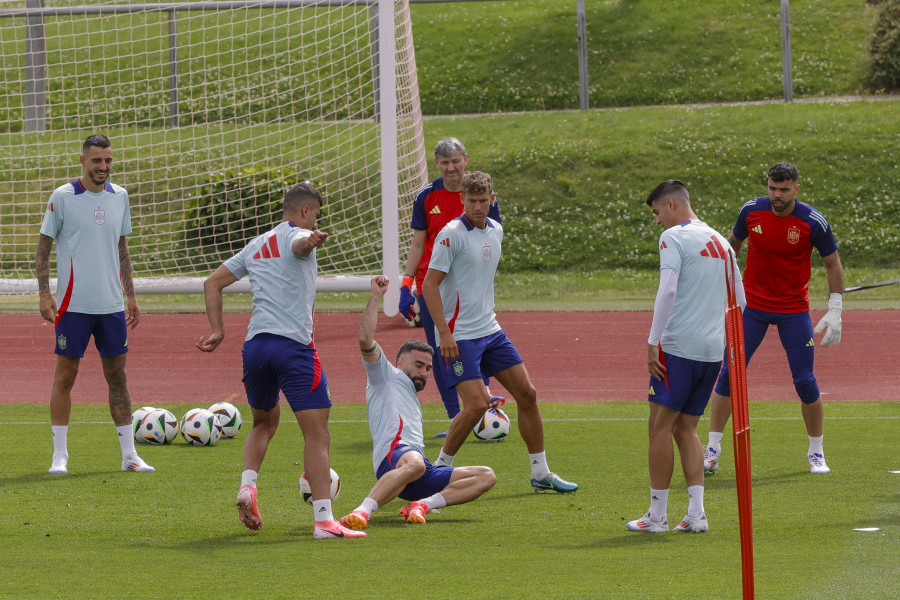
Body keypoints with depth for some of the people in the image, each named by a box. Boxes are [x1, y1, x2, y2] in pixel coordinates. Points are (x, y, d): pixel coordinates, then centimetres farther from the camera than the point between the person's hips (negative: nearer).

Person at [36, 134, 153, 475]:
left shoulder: (119, 197, 8)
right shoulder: (62, 198, -5)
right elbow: (43, 248, -1)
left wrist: (130, 296, 15)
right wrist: (44, 295, -8)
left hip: (111, 304, 4)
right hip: (73, 304, -4)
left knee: (117, 376, 7)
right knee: (65, 376, -1)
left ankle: (129, 455, 11)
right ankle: (59, 455, 6)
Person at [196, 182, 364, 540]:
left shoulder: (256, 246, 22)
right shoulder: (296, 234, 2)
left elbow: (212, 283, 24)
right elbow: (299, 245, -24)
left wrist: (218, 331, 22)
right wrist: (310, 241, -47)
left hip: (255, 345, 7)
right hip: (293, 345, -7)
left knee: (265, 422, 29)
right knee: (316, 435, -7)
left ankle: (247, 487, 8)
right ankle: (324, 520, -16)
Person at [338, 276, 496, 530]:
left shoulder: (412, 401, 42)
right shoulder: (385, 376, 21)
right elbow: (366, 340, 2)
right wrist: (375, 296, 2)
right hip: (393, 456, -8)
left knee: (487, 476, -6)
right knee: (414, 463, -44)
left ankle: (422, 504, -20)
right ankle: (361, 512, -51)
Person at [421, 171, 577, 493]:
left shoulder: (495, 231, 9)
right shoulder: (452, 234, -14)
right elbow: (430, 284, -15)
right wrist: (444, 332, -20)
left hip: (490, 331, 8)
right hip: (459, 336, -8)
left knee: (526, 394, 6)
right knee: (477, 405, -16)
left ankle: (540, 473, 16)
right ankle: (440, 469, 2)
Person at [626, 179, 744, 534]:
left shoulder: (674, 238, -6)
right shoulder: (720, 242, 18)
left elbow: (667, 290, -17)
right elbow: (739, 299, 20)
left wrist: (653, 341, -16)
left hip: (678, 345, -7)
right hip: (713, 349, 7)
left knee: (661, 425, -1)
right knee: (686, 429, 13)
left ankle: (657, 515, -1)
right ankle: (696, 513, 4)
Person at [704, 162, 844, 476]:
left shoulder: (814, 222, -13)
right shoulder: (751, 211, -7)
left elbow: (833, 264, -2)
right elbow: (733, 244, 12)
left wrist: (835, 311, -7)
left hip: (794, 310, -2)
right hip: (752, 305, 2)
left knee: (805, 380, -3)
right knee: (729, 373, -5)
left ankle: (816, 452, 15)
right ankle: (712, 450, 3)